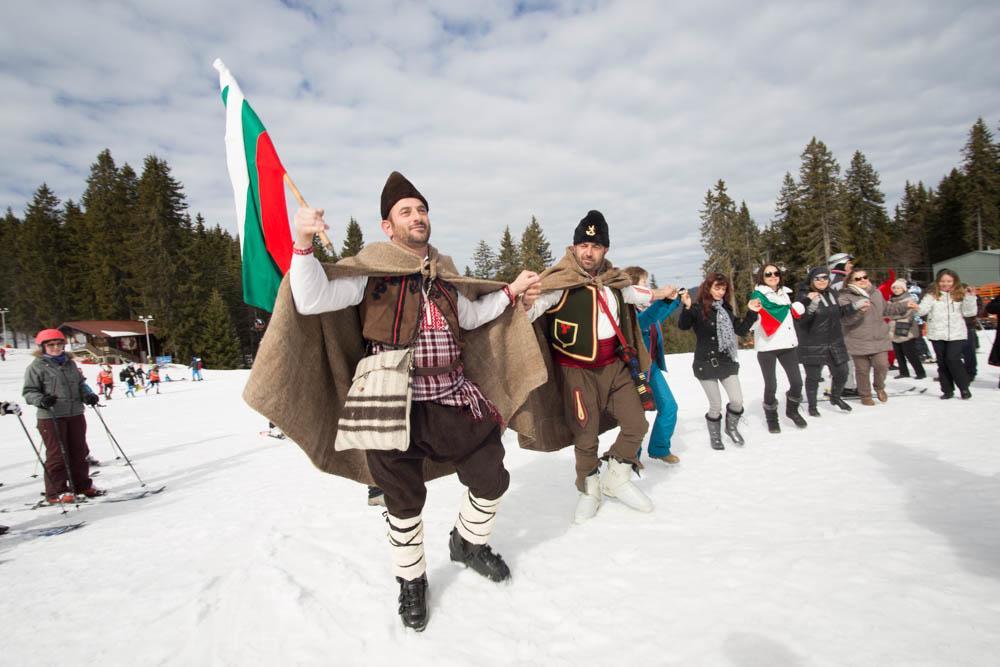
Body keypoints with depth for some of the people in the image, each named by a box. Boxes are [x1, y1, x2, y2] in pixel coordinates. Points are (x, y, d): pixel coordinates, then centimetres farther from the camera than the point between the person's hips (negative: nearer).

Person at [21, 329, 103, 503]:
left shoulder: (70, 363, 13)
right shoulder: (36, 366, -3)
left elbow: (80, 383, 20)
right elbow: (29, 391, -4)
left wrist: (88, 394, 1)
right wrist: (41, 400, -24)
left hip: (76, 414, 6)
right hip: (51, 417, -6)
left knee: (79, 451, 13)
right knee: (57, 454, -2)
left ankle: (82, 484, 25)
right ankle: (56, 492, 8)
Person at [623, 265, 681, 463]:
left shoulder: (647, 305, 6)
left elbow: (657, 319, 29)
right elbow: (641, 321, -40)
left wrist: (675, 300, 30)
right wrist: (664, 299, -47)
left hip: (653, 366, 9)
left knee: (669, 406, 11)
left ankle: (659, 448, 28)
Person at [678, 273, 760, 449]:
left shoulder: (726, 309, 9)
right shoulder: (698, 309, -9)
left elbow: (740, 331, 12)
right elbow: (683, 326, -26)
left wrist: (751, 313, 4)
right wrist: (687, 308, -41)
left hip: (727, 362, 5)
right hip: (706, 363, -5)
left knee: (737, 401, 2)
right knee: (716, 405, 1)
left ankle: (731, 428, 30)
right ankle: (715, 436, 25)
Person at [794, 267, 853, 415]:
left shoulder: (832, 293, 8)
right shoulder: (805, 296, -12)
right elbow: (800, 320, -23)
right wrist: (812, 305, -37)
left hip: (835, 342, 6)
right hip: (813, 345, -6)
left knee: (841, 373, 12)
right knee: (813, 377, 3)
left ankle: (835, 397, 38)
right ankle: (812, 405, 22)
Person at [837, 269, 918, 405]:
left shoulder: (876, 293, 10)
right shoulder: (845, 297, -9)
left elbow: (886, 309, 27)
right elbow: (845, 318, -21)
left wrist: (904, 306, 22)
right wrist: (858, 310, -37)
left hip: (879, 339, 4)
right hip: (859, 341, -4)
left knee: (882, 365, -3)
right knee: (862, 370, 4)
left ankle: (879, 387, 27)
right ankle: (865, 395, 24)